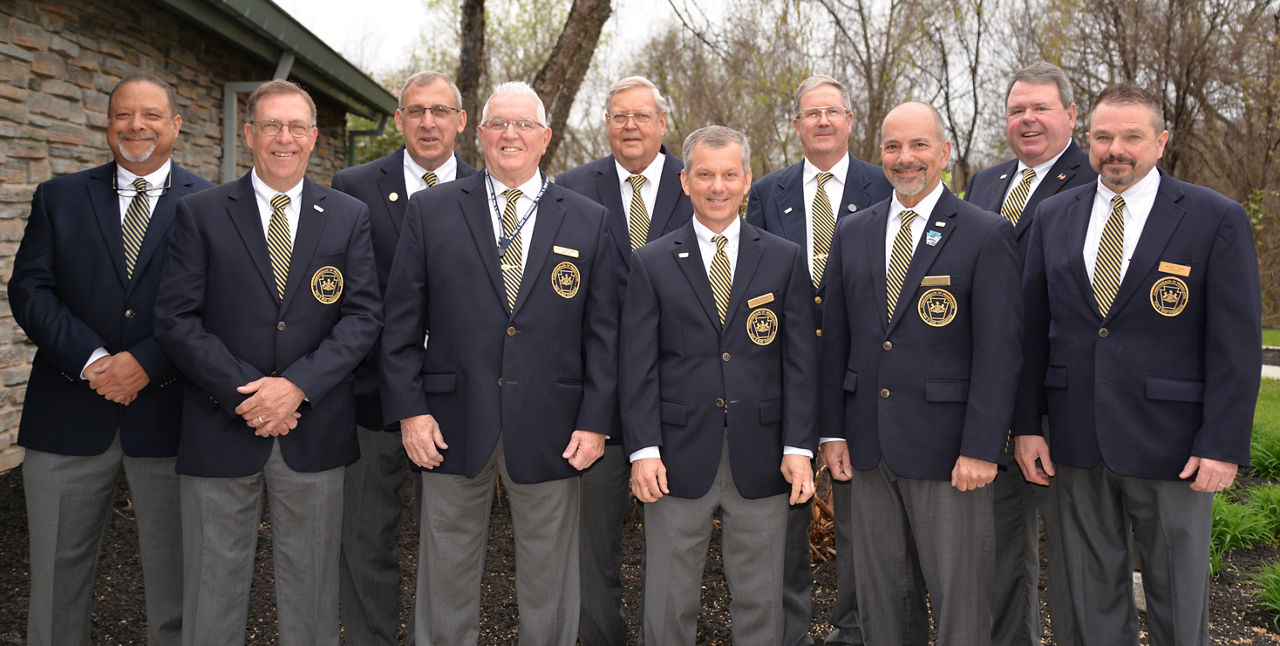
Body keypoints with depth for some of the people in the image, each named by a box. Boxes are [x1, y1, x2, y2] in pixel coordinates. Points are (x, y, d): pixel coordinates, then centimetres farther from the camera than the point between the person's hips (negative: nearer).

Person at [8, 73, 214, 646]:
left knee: (173, 577, 10)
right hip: (67, 417, 2)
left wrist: (147, 363, -17)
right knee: (55, 572, 13)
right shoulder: (59, 198, 8)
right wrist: (91, 359, -14)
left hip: (167, 414, -2)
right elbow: (29, 289, 0)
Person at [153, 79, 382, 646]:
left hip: (313, 432, 1)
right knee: (213, 584, 10)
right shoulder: (200, 213, 2)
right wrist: (245, 393, -14)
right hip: (222, 428, 0)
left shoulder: (349, 216, 5)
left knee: (310, 581, 12)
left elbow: (363, 316, -2)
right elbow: (175, 319, -4)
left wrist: (297, 386, -14)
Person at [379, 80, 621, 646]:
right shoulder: (430, 211, 5)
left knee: (548, 587, 12)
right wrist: (409, 409, -5)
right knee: (446, 578, 13)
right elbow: (401, 320, 2)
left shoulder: (590, 222, 5)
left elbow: (603, 330, 2)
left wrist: (596, 421, -4)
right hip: (452, 423, 0)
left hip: (549, 429, 0)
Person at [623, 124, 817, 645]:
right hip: (679, 456, -1)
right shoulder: (651, 263, 3)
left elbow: (800, 360, 3)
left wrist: (799, 447, -4)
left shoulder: (785, 259, 6)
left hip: (761, 460, 1)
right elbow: (637, 365, -1)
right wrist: (644, 450, -9)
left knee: (761, 600, 12)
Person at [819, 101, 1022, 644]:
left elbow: (999, 349, -9)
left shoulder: (987, 235, -5)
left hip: (946, 448, -4)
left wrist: (982, 448, -14)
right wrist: (834, 430, 6)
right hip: (868, 446, 4)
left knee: (959, 601, 5)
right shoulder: (852, 233, 9)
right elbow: (835, 339, 10)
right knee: (882, 597, 15)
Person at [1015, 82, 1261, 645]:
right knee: (1093, 596, 15)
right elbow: (1032, 328, 6)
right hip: (1075, 445, 3)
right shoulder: (1053, 216, 6)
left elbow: (1237, 341, -6)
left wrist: (1224, 445, -12)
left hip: (1170, 447, -2)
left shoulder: (1216, 219, -4)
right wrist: (1026, 424, 2)